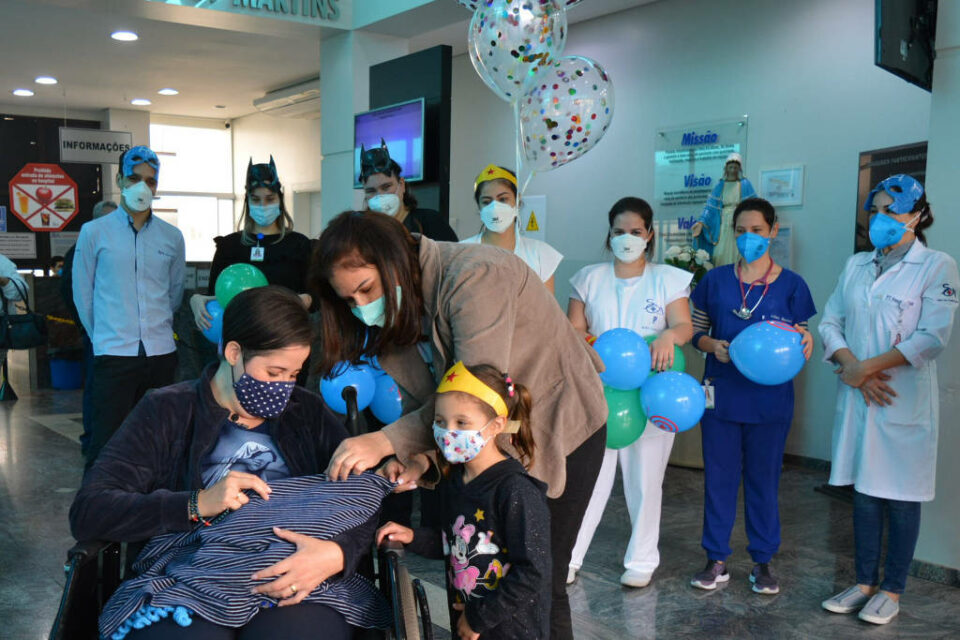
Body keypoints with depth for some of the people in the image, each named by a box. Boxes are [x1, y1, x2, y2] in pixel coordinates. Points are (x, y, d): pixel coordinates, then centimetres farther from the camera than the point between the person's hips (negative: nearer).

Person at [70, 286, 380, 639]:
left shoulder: (307, 412, 18)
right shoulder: (166, 412, 11)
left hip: (295, 590, 1)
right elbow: (87, 513, 1)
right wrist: (196, 505, -12)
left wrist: (339, 552, -13)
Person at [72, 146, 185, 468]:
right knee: (105, 445, -5)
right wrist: (104, 335, 12)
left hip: (161, 354, 3)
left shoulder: (172, 236, 9)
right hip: (113, 355, -3)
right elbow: (82, 294, 8)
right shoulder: (94, 232, 3)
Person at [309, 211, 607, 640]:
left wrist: (385, 442, -34)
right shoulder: (402, 307, -2)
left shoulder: (472, 276, -26)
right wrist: (422, 458, -24)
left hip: (561, 427, -7)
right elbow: (438, 401, -6)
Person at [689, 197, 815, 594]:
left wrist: (803, 341, -17)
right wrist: (712, 345, -12)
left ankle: (762, 561, 22)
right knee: (719, 475, 6)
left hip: (770, 398, -1)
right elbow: (695, 331, 9)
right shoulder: (715, 280, 4)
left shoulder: (791, 285, 2)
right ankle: (716, 560, 18)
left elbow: (802, 346, 6)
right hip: (721, 394, 1)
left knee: (764, 477, 9)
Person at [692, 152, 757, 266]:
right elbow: (710, 207, 3)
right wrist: (701, 222, -13)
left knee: (737, 258, -8)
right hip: (722, 227, 2)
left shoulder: (745, 185, 5)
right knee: (720, 257, -4)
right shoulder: (720, 186, 9)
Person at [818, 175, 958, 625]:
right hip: (858, 397, 5)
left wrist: (869, 366, -14)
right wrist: (853, 368, -9)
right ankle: (865, 583, 22)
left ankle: (892, 590, 16)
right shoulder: (856, 265, 12)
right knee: (864, 491, 10)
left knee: (901, 495, 3)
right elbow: (830, 323, 7)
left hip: (904, 399, -4)